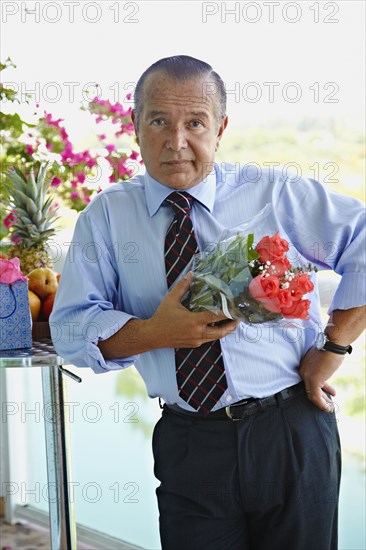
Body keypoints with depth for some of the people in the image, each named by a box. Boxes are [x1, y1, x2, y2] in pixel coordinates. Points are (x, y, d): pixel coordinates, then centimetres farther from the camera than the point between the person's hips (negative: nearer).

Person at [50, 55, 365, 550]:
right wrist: (153, 333, -21)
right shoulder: (107, 216, 1)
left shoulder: (278, 196, -1)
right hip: (189, 447, 0)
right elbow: (71, 329, -3)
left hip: (293, 434, 0)